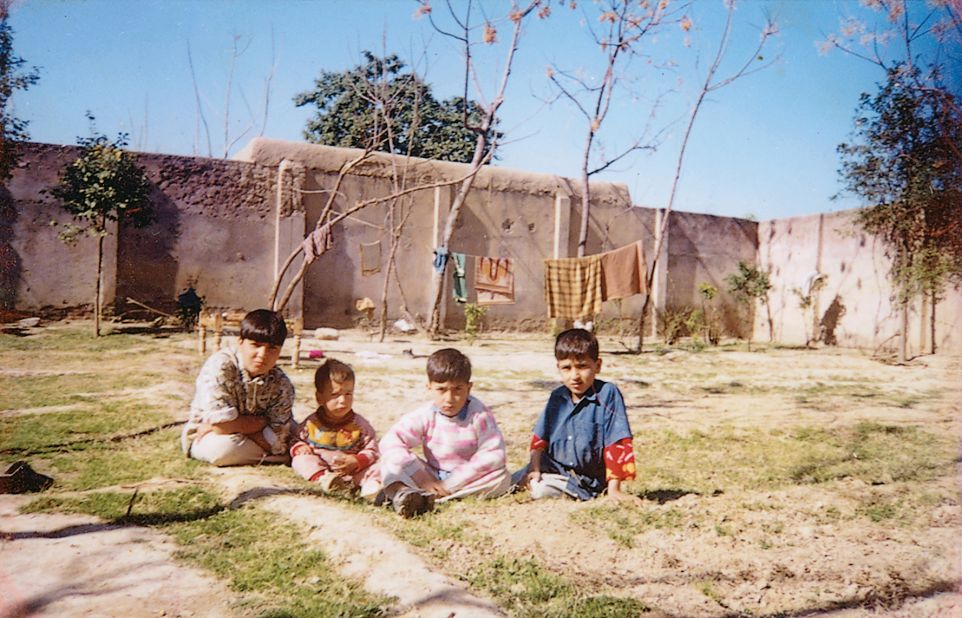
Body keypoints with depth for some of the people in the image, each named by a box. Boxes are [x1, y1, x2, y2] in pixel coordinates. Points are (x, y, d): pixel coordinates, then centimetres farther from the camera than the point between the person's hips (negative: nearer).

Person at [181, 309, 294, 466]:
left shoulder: (281, 385, -15)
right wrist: (262, 422, -21)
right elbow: (221, 425, -33)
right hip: (204, 440, -2)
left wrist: (235, 425, -28)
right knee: (222, 447, -36)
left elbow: (277, 440, -21)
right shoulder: (219, 366, -27)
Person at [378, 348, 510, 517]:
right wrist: (423, 481, -27)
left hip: (467, 479, -1)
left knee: (502, 478, -30)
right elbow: (390, 442, -20)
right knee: (392, 459, -15)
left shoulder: (479, 415, -16)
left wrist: (452, 483, -24)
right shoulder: (424, 416, -12)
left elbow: (494, 455, -22)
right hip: (433, 478, 1)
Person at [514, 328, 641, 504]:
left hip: (585, 478, -5)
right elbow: (540, 437, 6)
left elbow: (617, 443, -16)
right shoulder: (557, 397, 2)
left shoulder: (607, 394, -15)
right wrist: (534, 469, -8)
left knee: (540, 490, -26)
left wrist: (613, 489, -17)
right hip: (553, 466, 5)